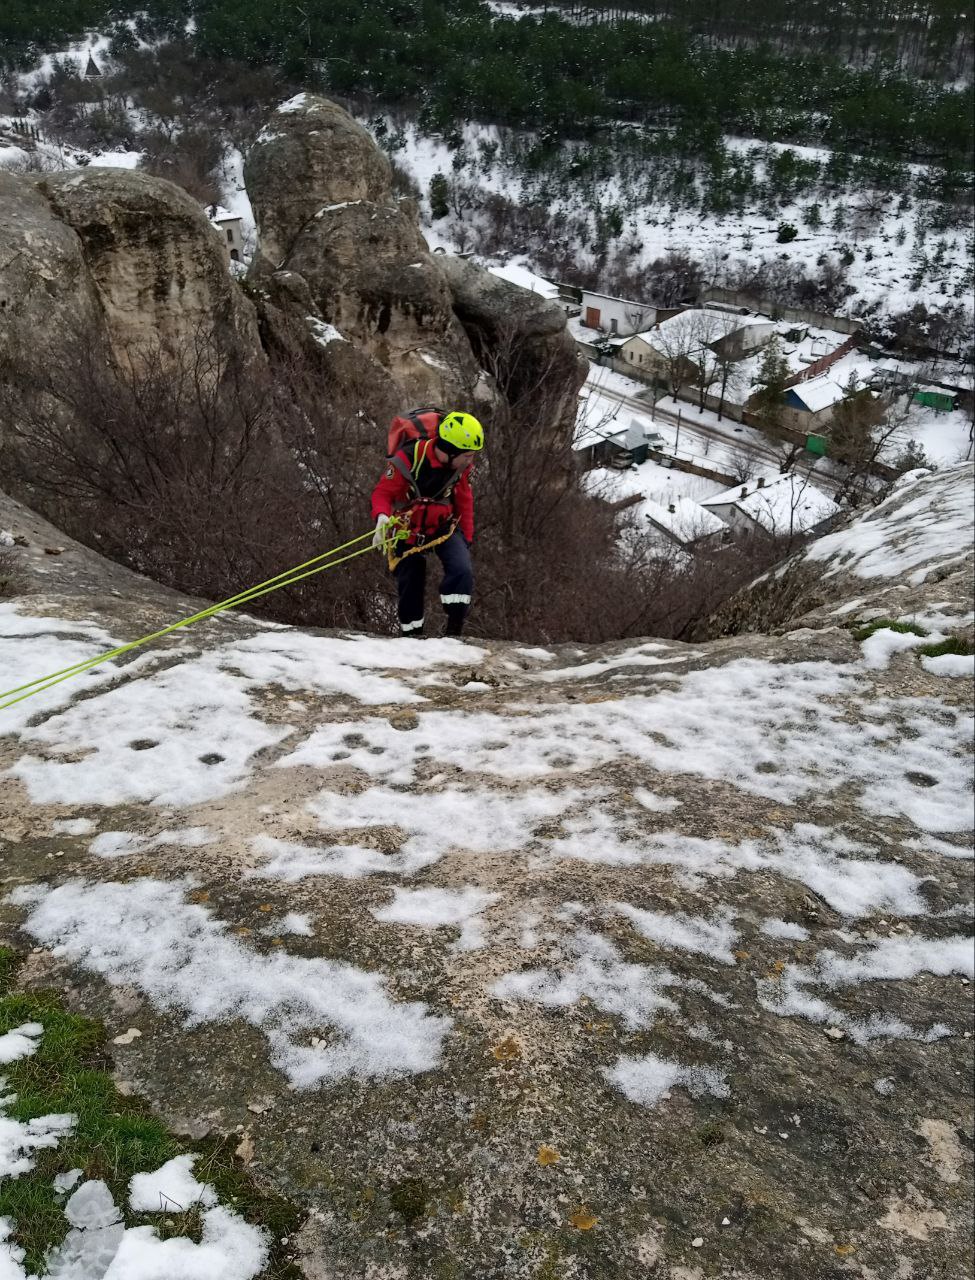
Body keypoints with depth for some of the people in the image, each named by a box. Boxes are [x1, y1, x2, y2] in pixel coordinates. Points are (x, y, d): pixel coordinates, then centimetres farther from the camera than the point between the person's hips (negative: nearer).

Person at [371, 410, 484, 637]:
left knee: (462, 570, -22)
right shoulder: (407, 458, -27)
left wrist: (466, 538, 8)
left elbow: (464, 501, 4)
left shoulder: (461, 464, -11)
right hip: (409, 530, -2)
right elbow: (382, 493, -18)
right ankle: (411, 635, 24)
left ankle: (454, 630, -15)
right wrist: (382, 517, -39)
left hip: (444, 525, 3)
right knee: (410, 588, 4)